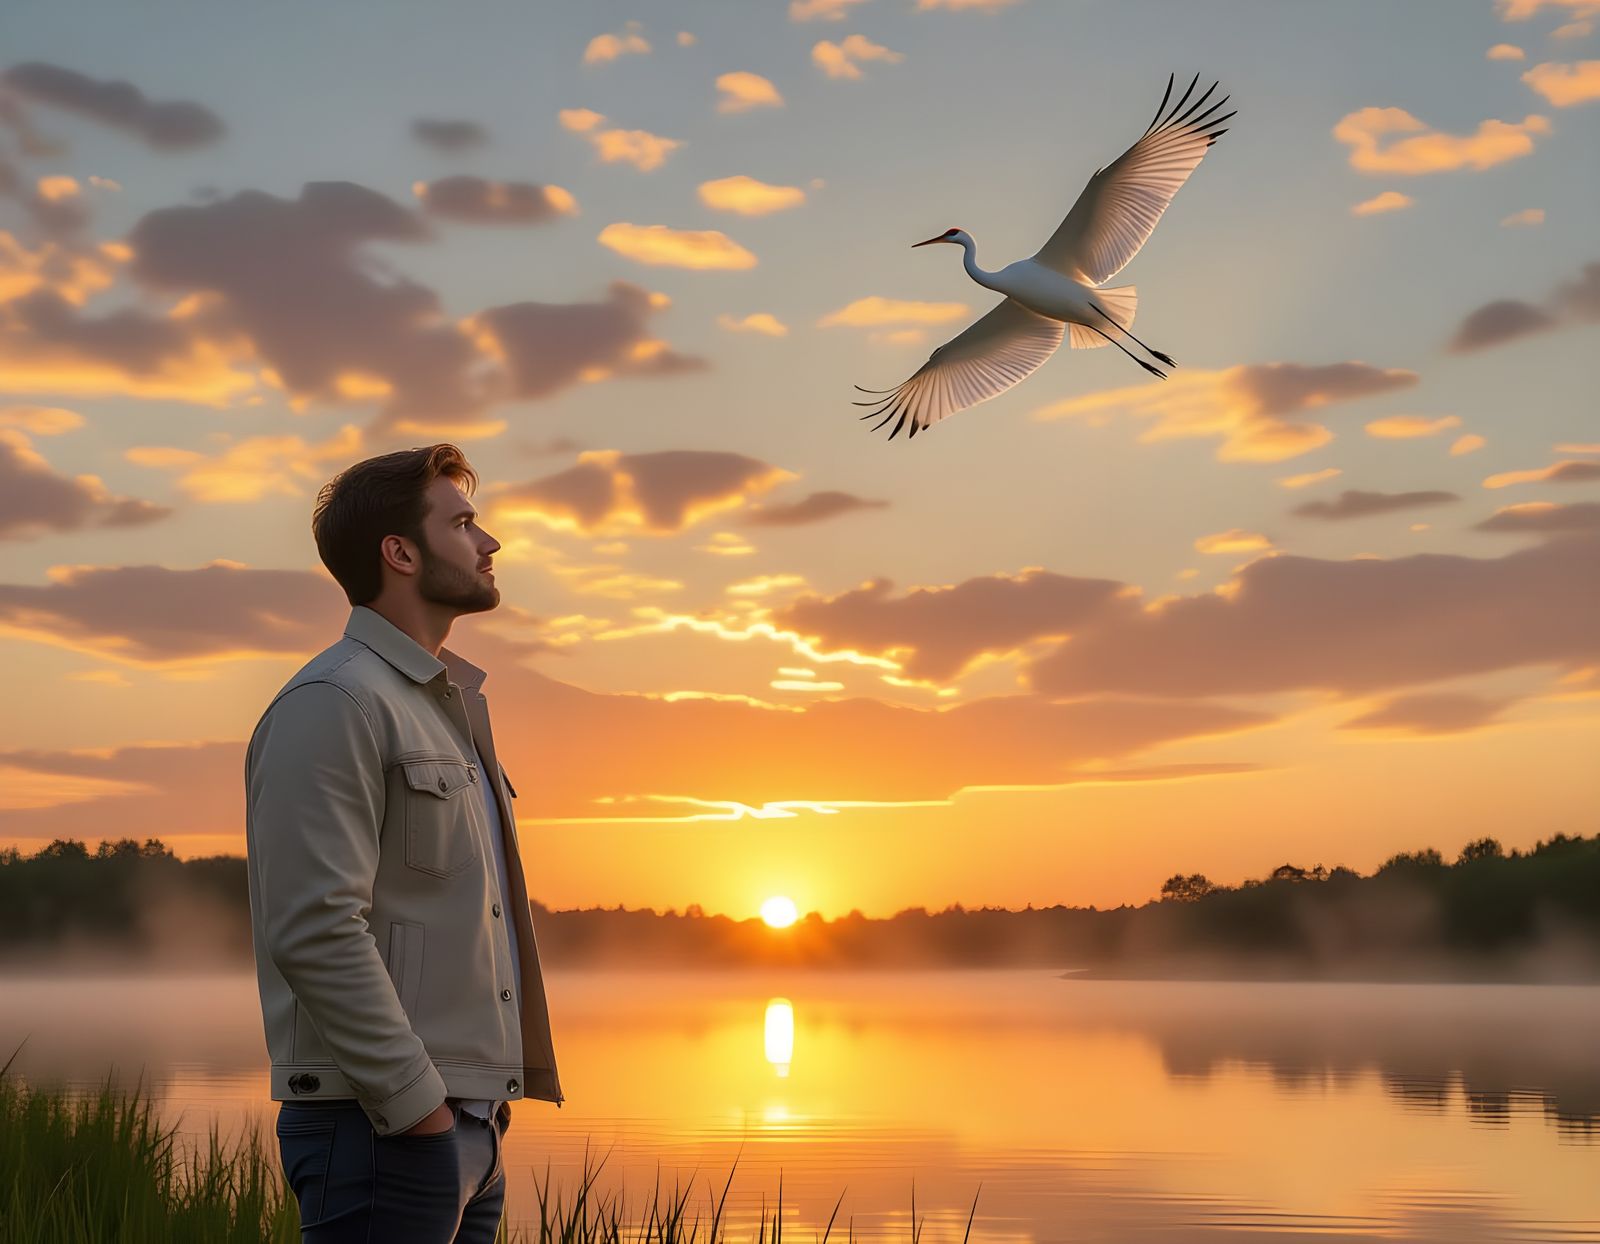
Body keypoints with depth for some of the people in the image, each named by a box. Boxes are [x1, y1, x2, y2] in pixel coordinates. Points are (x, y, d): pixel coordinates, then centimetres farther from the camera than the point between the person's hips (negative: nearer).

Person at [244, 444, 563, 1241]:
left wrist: (484, 1102, 18)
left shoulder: (448, 704, 20)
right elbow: (317, 931, -20)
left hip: (470, 1125, 9)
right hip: (383, 1125, -9)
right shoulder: (333, 703, -11)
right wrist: (417, 1103, -18)